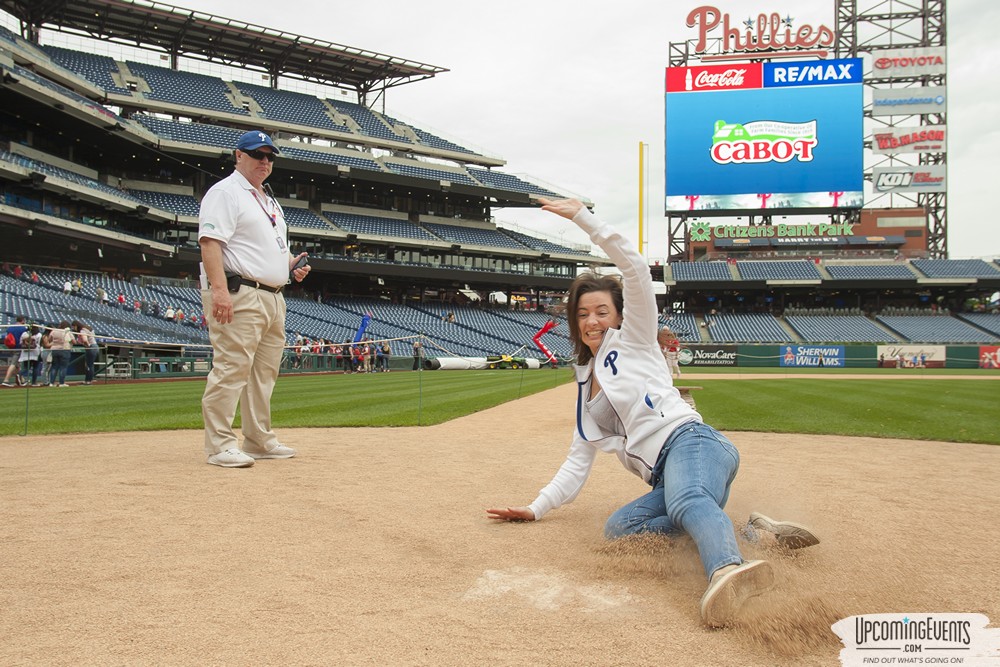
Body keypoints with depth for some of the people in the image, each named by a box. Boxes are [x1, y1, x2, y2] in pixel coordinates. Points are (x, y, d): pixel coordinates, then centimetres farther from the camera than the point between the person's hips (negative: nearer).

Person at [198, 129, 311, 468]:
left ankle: (259, 440, 21)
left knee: (265, 372, 12)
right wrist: (219, 289, -27)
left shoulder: (269, 200, 24)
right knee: (231, 369, -11)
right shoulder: (225, 192, -4)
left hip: (273, 297, 10)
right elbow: (210, 241, -16)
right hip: (239, 295, -10)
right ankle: (220, 444, -6)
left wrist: (292, 263, 9)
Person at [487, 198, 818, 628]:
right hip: (665, 479, 6)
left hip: (689, 441, -6)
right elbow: (578, 461, 28)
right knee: (618, 528, -24)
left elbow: (635, 268, -1)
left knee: (687, 500, -39)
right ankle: (748, 533, -24)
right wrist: (536, 509, 19)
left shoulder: (633, 339, 14)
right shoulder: (586, 384, 30)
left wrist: (582, 217, -1)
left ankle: (728, 570, -70)